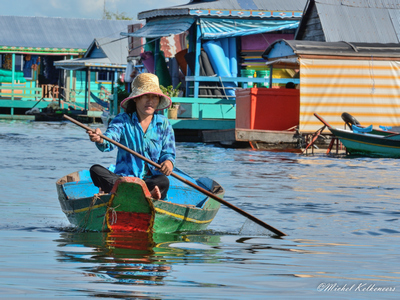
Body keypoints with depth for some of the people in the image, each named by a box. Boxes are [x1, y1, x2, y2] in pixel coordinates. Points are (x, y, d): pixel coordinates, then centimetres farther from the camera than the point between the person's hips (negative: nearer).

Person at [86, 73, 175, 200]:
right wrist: (100, 140, -37)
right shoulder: (123, 120, 5)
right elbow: (109, 142, -12)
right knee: (96, 170, -28)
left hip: (151, 179, 0)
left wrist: (168, 162, -20)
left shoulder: (163, 124, 11)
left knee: (163, 181, -34)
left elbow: (168, 152, 6)